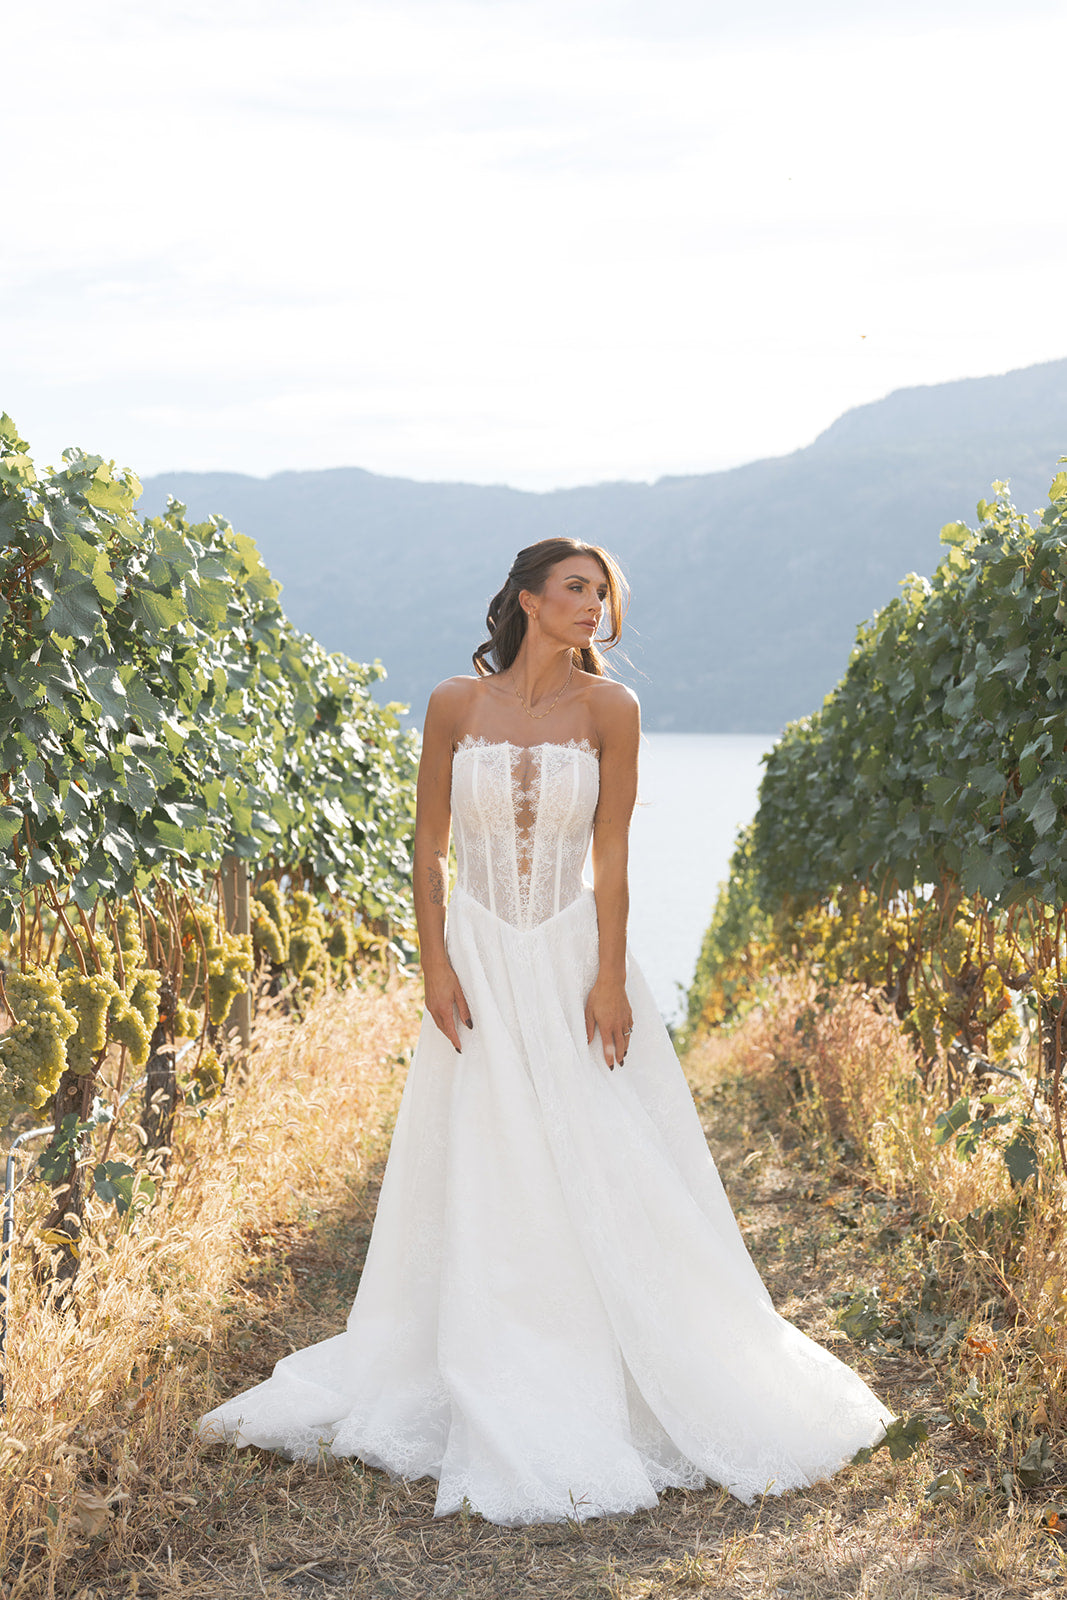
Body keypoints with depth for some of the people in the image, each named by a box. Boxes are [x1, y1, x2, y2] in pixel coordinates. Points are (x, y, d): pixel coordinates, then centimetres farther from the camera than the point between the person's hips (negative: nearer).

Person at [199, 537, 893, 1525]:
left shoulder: (607, 708, -3)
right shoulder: (456, 705, -1)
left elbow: (612, 855, -5)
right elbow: (428, 847, 3)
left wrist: (609, 977, -11)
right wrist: (435, 965, -4)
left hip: (574, 958, -1)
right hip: (481, 963, 1)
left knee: (602, 1176, 0)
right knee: (479, 1181, 5)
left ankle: (618, 1392, 14)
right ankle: (500, 1412, 17)